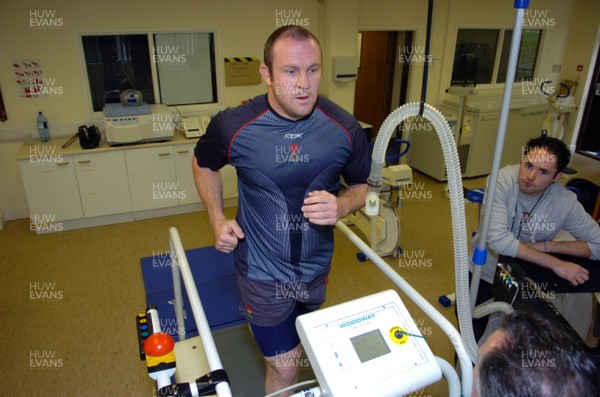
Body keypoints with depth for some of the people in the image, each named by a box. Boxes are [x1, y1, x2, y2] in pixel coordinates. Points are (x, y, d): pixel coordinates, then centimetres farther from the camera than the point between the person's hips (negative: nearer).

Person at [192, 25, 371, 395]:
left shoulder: (345, 128, -15)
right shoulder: (234, 126, -19)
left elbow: (362, 186, 0)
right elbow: (204, 164, 3)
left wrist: (342, 206, -22)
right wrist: (218, 218, -8)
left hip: (316, 266, 4)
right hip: (264, 270, -3)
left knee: (301, 338, 31)